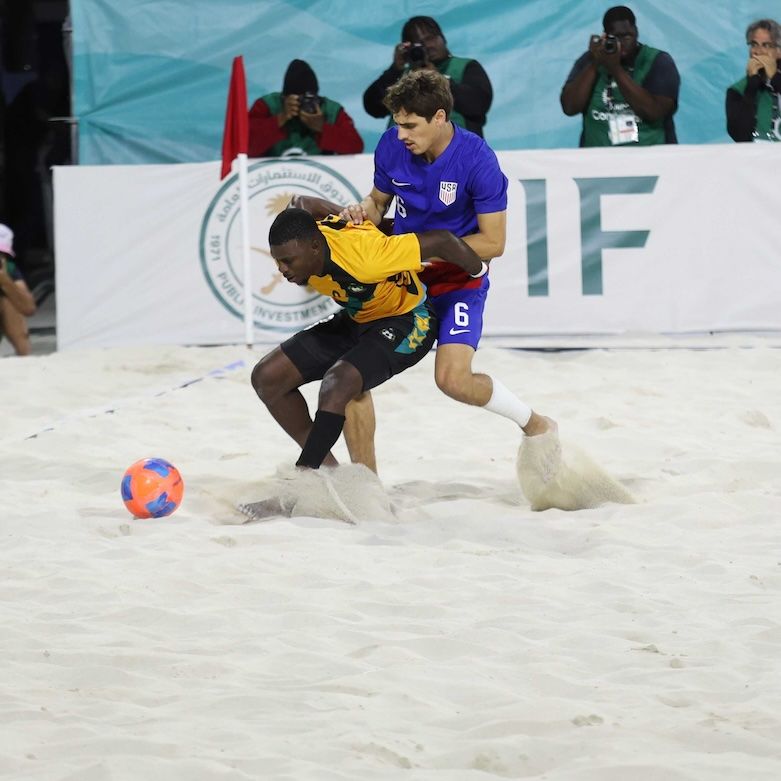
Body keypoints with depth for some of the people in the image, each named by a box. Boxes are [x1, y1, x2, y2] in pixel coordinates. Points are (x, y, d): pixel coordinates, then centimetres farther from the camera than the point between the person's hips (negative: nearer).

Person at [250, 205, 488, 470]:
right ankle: (325, 467, 5)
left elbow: (441, 240, -31)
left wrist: (479, 272, -14)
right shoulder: (297, 246, -17)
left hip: (405, 322, -8)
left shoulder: (362, 254, -39)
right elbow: (303, 204, 8)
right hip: (356, 319, 8)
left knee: (337, 382, -32)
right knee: (267, 377, -2)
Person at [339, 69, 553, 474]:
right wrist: (361, 211, -10)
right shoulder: (391, 146, -7)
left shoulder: (477, 159, -20)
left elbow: (493, 242, -17)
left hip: (459, 282, -5)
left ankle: (535, 424, 4)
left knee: (453, 379, -24)